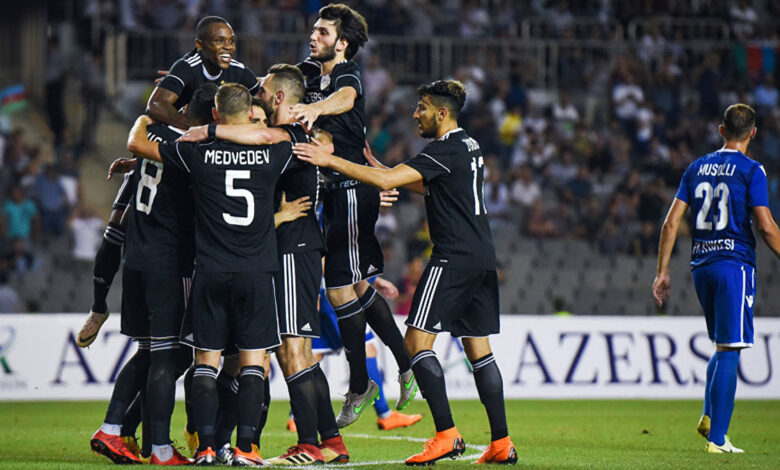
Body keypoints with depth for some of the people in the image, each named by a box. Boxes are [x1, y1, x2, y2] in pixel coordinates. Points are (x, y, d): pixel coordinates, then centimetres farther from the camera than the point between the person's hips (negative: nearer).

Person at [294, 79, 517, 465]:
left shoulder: (445, 150, -12)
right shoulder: (469, 147, 17)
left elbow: (386, 180, -20)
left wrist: (330, 161, -17)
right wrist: (385, 171, 26)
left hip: (454, 258, -9)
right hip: (482, 258, 9)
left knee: (417, 342, -8)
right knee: (478, 349, 9)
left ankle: (446, 434, -16)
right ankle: (501, 443, 6)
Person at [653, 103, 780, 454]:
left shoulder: (697, 168, 11)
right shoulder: (750, 170, -5)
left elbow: (671, 222, 8)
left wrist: (662, 272, 12)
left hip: (701, 265, 6)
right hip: (735, 264, -6)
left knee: (723, 346, 20)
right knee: (729, 349, -5)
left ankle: (709, 415, 2)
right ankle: (717, 437, -9)